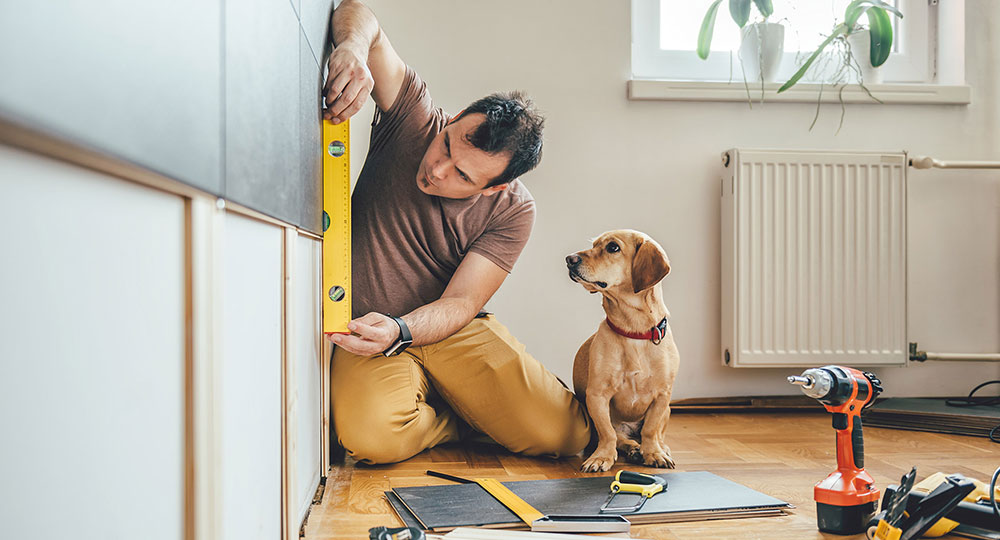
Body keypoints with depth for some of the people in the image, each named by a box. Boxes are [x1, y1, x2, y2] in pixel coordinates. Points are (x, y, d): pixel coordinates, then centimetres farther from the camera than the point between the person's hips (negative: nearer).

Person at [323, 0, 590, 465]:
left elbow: (461, 302, -15)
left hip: (452, 331, 0)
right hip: (368, 331, 0)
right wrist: (353, 47, -39)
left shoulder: (512, 211, -12)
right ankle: (462, 421, 2)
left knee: (565, 434, -18)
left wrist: (398, 331, -35)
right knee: (372, 437, -32)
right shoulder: (414, 119, -11)